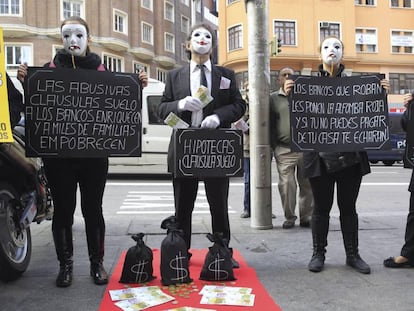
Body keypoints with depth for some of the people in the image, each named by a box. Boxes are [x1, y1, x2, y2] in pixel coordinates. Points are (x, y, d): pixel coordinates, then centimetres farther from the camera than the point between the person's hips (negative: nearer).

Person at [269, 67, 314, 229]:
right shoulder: (272, 98, 10)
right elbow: (269, 124, 8)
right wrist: (273, 146, 0)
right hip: (284, 150, -1)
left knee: (307, 185, 5)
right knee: (286, 185, -6)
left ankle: (306, 217, 18)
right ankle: (289, 217, 9)